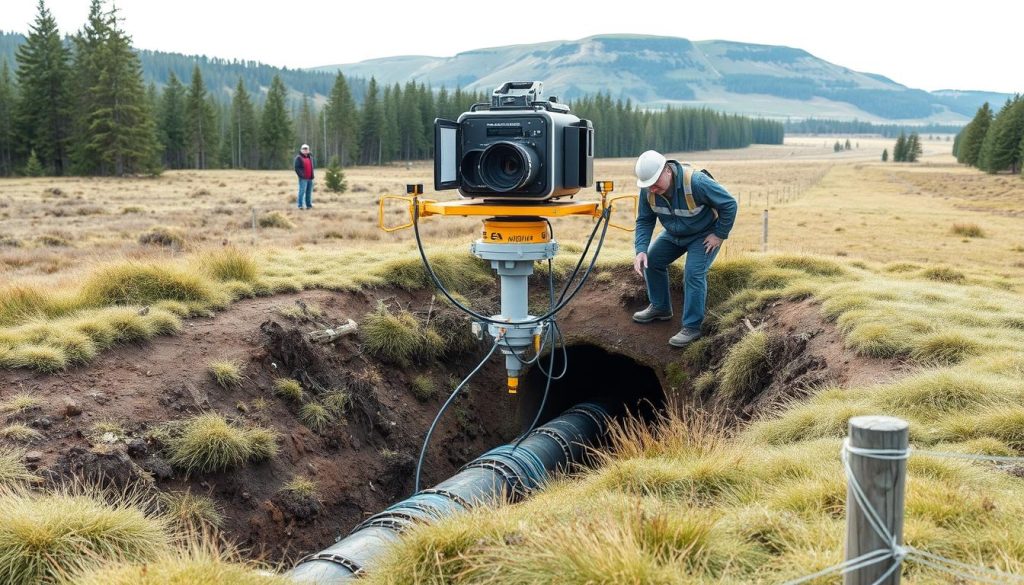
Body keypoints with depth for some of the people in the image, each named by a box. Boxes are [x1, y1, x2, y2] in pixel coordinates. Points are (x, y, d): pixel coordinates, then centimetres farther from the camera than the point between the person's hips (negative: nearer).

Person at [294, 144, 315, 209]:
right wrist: (301, 175, -17)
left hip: (310, 178, 7)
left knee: (309, 192, 8)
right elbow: (297, 168, -9)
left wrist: (312, 176, 14)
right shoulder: (299, 158, -3)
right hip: (303, 178, -7)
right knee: (302, 191, -10)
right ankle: (300, 205, -7)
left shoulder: (310, 158, 19)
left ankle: (309, 205, 14)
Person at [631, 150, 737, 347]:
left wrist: (719, 235, -21)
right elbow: (644, 221, -9)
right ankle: (660, 308, 23)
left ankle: (692, 327, -11)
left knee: (694, 274, -20)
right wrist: (641, 250, -23)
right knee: (652, 260, 4)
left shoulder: (696, 182, -38)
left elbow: (729, 204, -28)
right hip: (674, 234, 7)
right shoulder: (648, 190, -19)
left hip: (704, 235, -6)